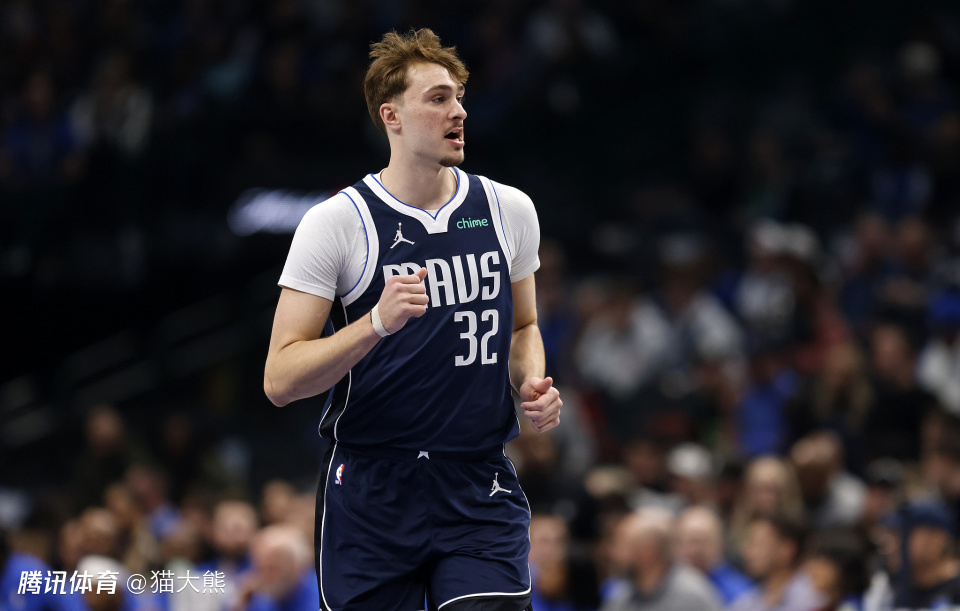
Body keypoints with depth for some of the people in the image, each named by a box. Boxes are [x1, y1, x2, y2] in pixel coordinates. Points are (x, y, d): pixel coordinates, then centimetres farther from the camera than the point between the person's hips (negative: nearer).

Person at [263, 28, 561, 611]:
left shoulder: (509, 211, 7)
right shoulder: (335, 223, -6)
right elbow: (281, 380, -11)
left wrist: (534, 385, 1)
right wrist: (378, 323, -24)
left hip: (481, 494, 2)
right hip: (371, 493, -2)